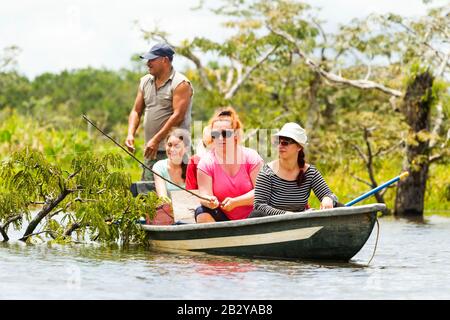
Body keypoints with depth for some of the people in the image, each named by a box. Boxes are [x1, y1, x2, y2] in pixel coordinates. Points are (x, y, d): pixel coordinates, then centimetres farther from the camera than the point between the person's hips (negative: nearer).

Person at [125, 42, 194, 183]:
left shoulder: (180, 84, -6)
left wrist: (156, 140, -19)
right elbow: (136, 111, 17)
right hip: (150, 150, 7)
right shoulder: (145, 81, 16)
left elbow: (178, 116, -15)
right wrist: (130, 134, -2)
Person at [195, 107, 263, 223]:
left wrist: (235, 202, -24)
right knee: (202, 213, -27)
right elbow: (204, 194, -12)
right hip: (223, 218, 1)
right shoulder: (206, 162, -4)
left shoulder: (251, 157, -5)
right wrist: (209, 201, -37)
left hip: (251, 219, 0)